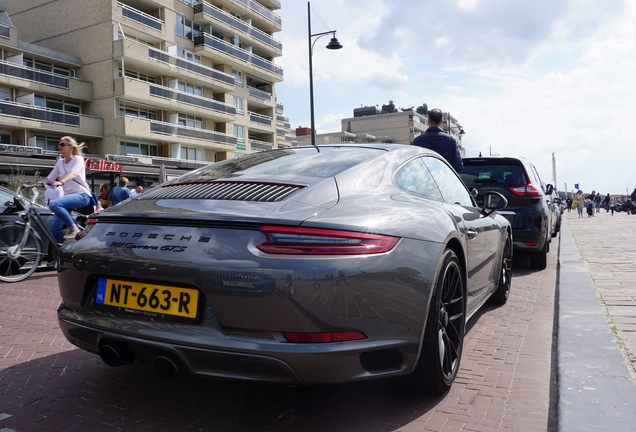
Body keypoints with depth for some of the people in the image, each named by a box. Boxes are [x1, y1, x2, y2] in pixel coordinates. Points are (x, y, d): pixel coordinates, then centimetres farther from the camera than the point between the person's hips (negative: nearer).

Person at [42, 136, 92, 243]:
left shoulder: (78, 159, -3)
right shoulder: (60, 162, 16)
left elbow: (73, 173, -23)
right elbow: (49, 179, 13)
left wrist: (61, 182, -42)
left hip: (81, 195, -7)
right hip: (68, 195, 7)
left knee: (54, 204, -31)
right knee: (54, 226, -4)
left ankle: (74, 228, -22)